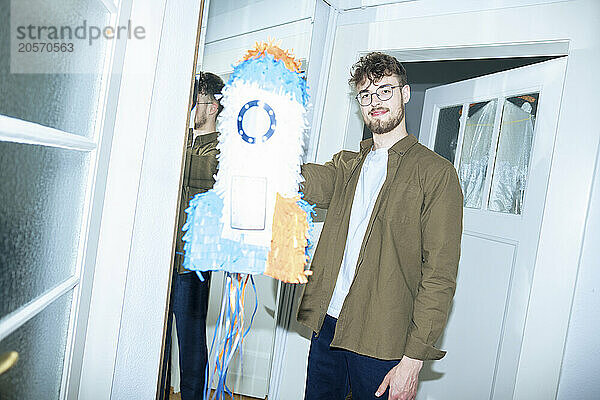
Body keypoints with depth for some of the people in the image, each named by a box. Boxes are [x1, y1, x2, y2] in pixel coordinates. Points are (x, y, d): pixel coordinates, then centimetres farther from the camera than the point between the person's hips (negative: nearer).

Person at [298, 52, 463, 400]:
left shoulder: (437, 173, -5)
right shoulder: (348, 165, 14)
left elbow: (440, 275, -10)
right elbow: (311, 182, -8)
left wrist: (413, 358, -15)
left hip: (381, 343, -5)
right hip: (328, 324, 5)